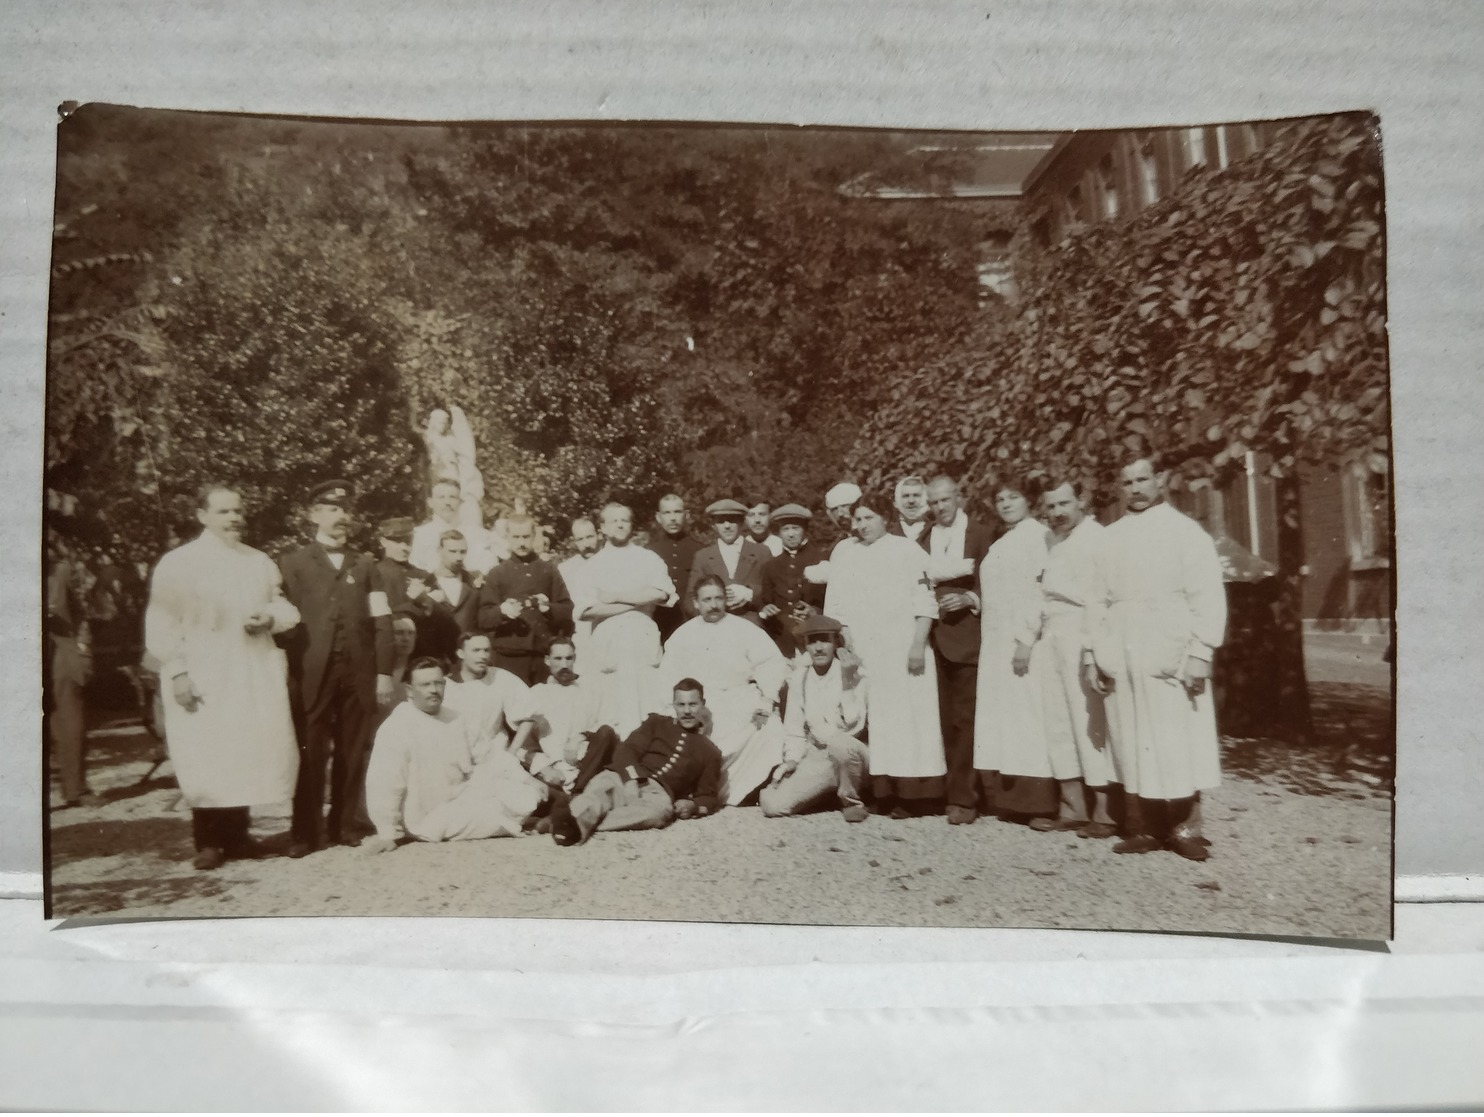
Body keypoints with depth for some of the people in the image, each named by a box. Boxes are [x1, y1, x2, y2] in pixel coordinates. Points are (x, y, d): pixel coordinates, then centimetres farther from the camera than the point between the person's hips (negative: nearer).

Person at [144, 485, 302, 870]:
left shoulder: (261, 562, 13)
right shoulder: (178, 563, -1)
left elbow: (284, 607, 18)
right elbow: (163, 625, -5)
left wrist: (270, 618, -5)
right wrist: (178, 672, -13)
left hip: (256, 676, 4)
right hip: (202, 679, -4)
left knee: (248, 753, 4)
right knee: (205, 758, -4)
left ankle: (237, 835, 17)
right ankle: (208, 842, 9)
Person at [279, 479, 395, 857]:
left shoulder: (364, 565, 17)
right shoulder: (293, 563, 9)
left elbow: (382, 622, 10)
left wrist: (384, 672, 1)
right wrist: (290, 675, -8)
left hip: (358, 673, 3)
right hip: (312, 674, -2)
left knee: (352, 753, 5)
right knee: (310, 753, -1)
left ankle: (342, 825, 15)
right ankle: (306, 833, 7)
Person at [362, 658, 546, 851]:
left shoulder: (457, 720, 5)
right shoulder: (396, 728, -20)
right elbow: (384, 784, -24)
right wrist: (387, 835, -25)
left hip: (461, 800, 8)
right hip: (430, 818, -7)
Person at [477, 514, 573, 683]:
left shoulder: (549, 570, 13)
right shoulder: (497, 574, 9)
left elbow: (567, 611, 10)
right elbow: (483, 618, 3)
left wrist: (549, 608, -10)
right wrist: (501, 611, -18)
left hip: (545, 655, 1)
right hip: (509, 656, -1)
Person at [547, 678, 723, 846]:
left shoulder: (710, 752, 24)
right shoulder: (656, 723, 23)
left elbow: (710, 798, 23)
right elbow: (626, 751, 9)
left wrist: (693, 806, -2)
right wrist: (633, 778, -13)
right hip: (626, 778, 1)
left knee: (660, 809, -39)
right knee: (600, 788, -36)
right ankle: (573, 822, -68)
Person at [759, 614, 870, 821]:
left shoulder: (854, 674, -9)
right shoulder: (800, 676, 4)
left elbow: (853, 726, -20)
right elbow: (794, 726, 9)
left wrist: (848, 682, -25)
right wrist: (791, 760, -1)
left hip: (852, 756, -4)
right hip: (817, 756, 4)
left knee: (839, 743, -40)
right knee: (773, 804, -16)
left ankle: (851, 801, -10)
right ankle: (830, 791, 12)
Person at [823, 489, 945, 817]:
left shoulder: (908, 550, 3)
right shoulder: (843, 555, 13)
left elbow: (925, 602, -2)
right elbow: (837, 609, 11)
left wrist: (918, 645, -10)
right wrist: (848, 648, 0)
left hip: (903, 651, -3)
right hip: (863, 654, 3)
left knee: (908, 718, -3)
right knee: (871, 722, 0)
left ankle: (911, 794, 3)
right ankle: (882, 792, 7)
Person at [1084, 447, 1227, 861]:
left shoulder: (1184, 531, 2)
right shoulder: (1110, 536, 13)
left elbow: (1207, 597, -3)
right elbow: (1099, 599, 14)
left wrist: (1200, 652, -11)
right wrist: (1093, 652, 7)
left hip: (1171, 658, -4)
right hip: (1120, 660, 4)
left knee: (1179, 745, -3)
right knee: (1131, 746, 5)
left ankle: (1186, 827, 8)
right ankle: (1143, 827, 12)